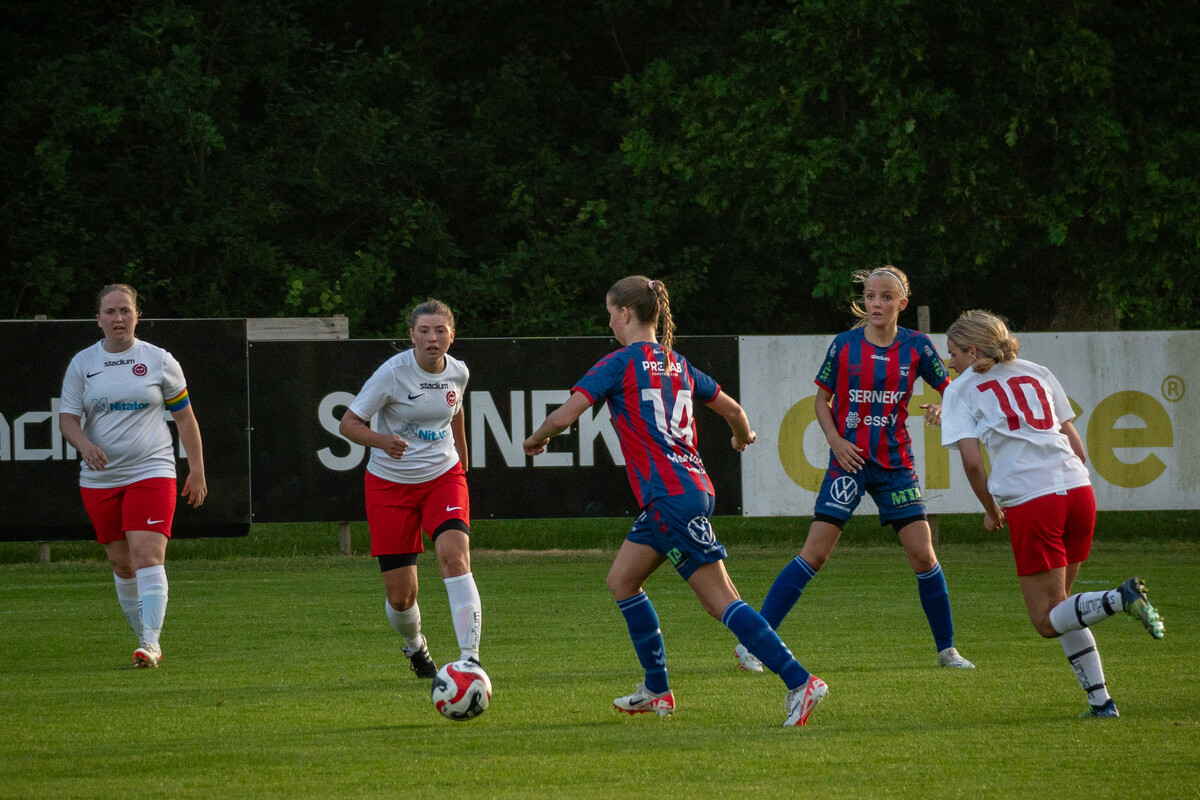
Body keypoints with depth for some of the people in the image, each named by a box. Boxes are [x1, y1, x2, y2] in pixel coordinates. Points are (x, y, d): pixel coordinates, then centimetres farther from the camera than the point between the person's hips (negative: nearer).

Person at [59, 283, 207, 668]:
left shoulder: (159, 361, 3)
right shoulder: (82, 363, 5)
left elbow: (185, 416, 8)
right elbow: (67, 418, 2)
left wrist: (197, 471, 4)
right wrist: (84, 445, -20)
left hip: (151, 473, -3)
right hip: (100, 477, 3)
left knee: (147, 554, -17)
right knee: (121, 563, 7)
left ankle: (150, 643, -22)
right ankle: (145, 637, 21)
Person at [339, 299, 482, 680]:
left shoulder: (458, 373, -3)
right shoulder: (393, 373, -16)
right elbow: (348, 423, -13)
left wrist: (462, 461, 26)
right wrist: (383, 441, -32)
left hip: (443, 477, 2)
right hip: (390, 483, -2)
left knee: (454, 555, -26)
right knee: (401, 596, -1)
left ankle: (470, 659, -29)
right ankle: (415, 647, 34)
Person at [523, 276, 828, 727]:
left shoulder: (620, 364, -8)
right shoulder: (677, 365, 14)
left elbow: (564, 416, -12)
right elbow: (732, 409, 23)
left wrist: (537, 438, 9)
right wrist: (744, 436, 46)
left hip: (671, 498, -9)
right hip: (692, 488, 9)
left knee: (722, 602, -9)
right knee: (622, 580, 18)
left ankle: (800, 684, -15)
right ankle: (657, 692, 21)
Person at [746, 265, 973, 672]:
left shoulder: (916, 346, 0)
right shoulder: (845, 344, -2)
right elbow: (822, 399, 7)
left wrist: (941, 409, -16)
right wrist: (835, 441, -9)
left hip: (895, 462, 2)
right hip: (849, 460, -2)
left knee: (923, 554, -3)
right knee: (815, 552, -10)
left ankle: (947, 648, 13)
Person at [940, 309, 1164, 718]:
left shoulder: (962, 390, 7)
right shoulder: (1037, 373, 21)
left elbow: (971, 460, -4)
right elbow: (1077, 448, 18)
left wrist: (991, 510, 10)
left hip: (1029, 501, -6)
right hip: (1078, 490, 6)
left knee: (1047, 619, 1)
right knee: (1058, 605, 20)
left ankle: (1121, 598, -25)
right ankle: (1100, 699, 9)